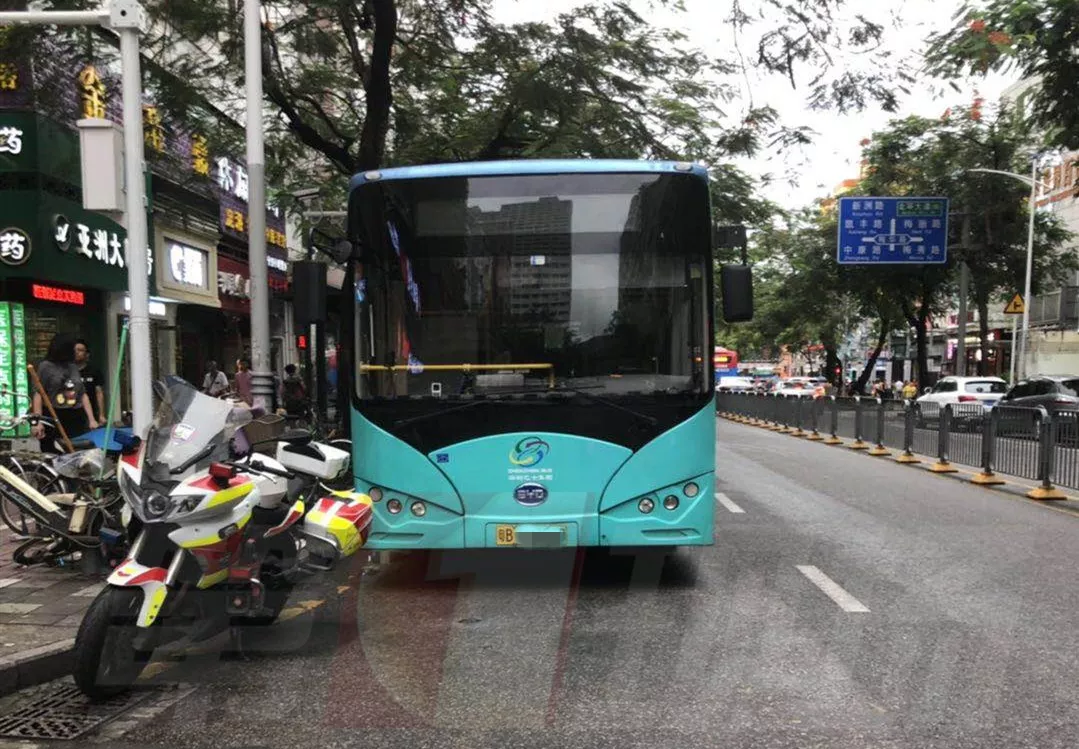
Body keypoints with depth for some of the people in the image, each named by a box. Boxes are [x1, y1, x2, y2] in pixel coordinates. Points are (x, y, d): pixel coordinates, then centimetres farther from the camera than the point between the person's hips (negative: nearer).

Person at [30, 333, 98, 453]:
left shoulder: (73, 367, 15)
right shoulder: (45, 366, 1)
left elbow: (83, 395, 16)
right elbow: (38, 394, -5)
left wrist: (91, 419, 9)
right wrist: (38, 422, -15)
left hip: (77, 419, 5)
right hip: (53, 419, -5)